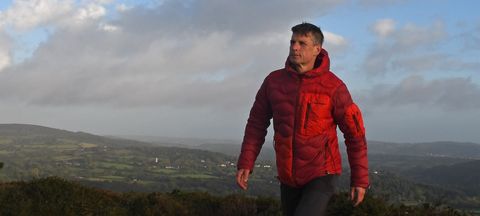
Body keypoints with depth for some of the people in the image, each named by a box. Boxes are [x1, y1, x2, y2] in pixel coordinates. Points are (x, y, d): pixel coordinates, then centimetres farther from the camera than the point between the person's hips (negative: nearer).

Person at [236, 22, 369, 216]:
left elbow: (355, 134, -6)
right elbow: (257, 123, 6)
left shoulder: (333, 86, -12)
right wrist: (245, 164, -4)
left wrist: (360, 179, -6)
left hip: (321, 175, -5)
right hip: (289, 177, 5)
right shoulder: (274, 81, -1)